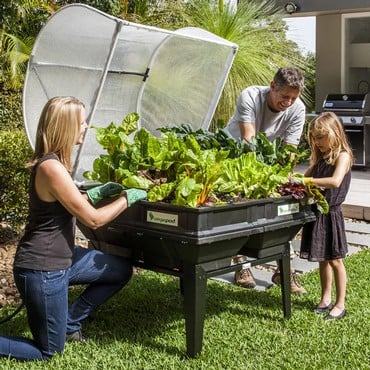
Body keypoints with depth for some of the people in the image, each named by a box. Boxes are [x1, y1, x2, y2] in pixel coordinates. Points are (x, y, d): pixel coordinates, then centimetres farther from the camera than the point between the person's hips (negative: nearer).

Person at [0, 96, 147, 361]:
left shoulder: (54, 160, 4)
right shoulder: (51, 167, -27)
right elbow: (93, 219, -20)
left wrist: (97, 193, 7)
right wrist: (127, 198, -6)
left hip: (61, 257, 9)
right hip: (42, 269, -9)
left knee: (122, 270, 19)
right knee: (48, 352, 6)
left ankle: (69, 323, 25)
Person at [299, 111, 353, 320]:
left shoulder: (342, 155, -12)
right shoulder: (320, 157, 11)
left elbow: (335, 181, -29)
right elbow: (307, 176, 12)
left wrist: (307, 181, -28)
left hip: (331, 214, -7)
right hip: (316, 211, 7)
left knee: (335, 260, 2)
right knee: (323, 259, 14)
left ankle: (340, 305, 12)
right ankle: (326, 299, 26)